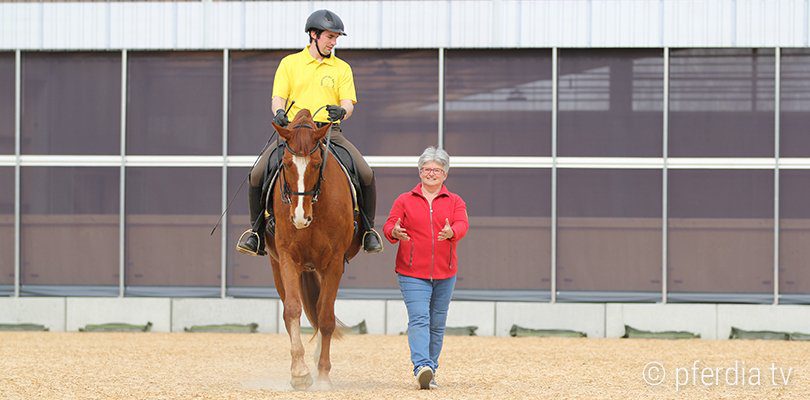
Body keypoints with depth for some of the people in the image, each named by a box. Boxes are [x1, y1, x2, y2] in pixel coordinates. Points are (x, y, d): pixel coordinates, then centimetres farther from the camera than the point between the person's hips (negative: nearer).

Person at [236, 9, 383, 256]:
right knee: (257, 174, -19)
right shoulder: (290, 64, 11)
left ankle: (368, 229, 1)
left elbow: (348, 104, 3)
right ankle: (257, 230, 1)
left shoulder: (342, 68, 13)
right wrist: (279, 112, -21)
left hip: (329, 131, 0)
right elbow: (278, 97, 4)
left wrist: (342, 112, -22)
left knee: (366, 175, -20)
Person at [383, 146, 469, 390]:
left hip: (445, 274, 3)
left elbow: (462, 224, -10)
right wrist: (394, 232, -29)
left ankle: (430, 372, 17)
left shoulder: (455, 202, 8)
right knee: (419, 319, -17)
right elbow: (389, 226, -4)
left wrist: (452, 232, -33)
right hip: (412, 272, -2)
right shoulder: (404, 201, 7)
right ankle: (422, 368, -29)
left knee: (437, 324, 8)